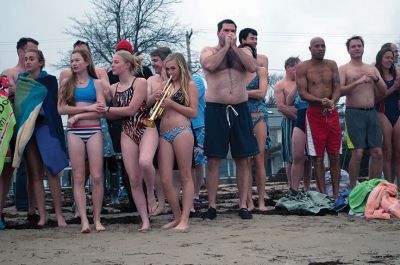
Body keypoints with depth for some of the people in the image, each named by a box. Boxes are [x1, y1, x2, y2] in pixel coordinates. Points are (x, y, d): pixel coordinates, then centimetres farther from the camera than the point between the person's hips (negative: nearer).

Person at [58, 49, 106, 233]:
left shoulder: (97, 83, 10)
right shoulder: (67, 83, 12)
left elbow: (101, 111, -1)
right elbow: (61, 109, 0)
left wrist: (77, 116, -7)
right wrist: (88, 108, -6)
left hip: (94, 131, -1)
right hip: (74, 132, 1)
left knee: (97, 177, -7)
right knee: (78, 178, -4)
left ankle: (97, 219, 0)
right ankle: (84, 221, -5)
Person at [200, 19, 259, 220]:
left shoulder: (243, 51, 13)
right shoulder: (209, 51, 7)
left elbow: (253, 67, -7)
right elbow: (210, 65, -16)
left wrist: (234, 47, -6)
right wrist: (225, 47, -7)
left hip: (240, 109, 2)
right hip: (215, 109, -2)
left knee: (243, 159, 2)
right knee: (213, 159, -2)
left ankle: (243, 205, 8)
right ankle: (212, 206, 4)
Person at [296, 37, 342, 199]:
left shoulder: (331, 65, 11)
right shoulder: (302, 68, -1)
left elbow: (337, 88, 3)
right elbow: (303, 94, -8)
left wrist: (332, 101, -18)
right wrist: (321, 101, -24)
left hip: (332, 113, 4)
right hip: (314, 114, -4)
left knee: (335, 155, 4)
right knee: (318, 157, -2)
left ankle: (336, 195, 10)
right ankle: (323, 195, 3)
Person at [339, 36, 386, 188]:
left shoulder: (372, 69, 16)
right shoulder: (344, 69, 3)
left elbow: (384, 91, 13)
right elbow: (339, 91, -10)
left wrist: (376, 79, -6)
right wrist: (358, 82, -22)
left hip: (372, 113, 5)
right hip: (354, 113, -5)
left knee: (377, 153, 0)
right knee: (357, 153, -11)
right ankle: (353, 189, -1)